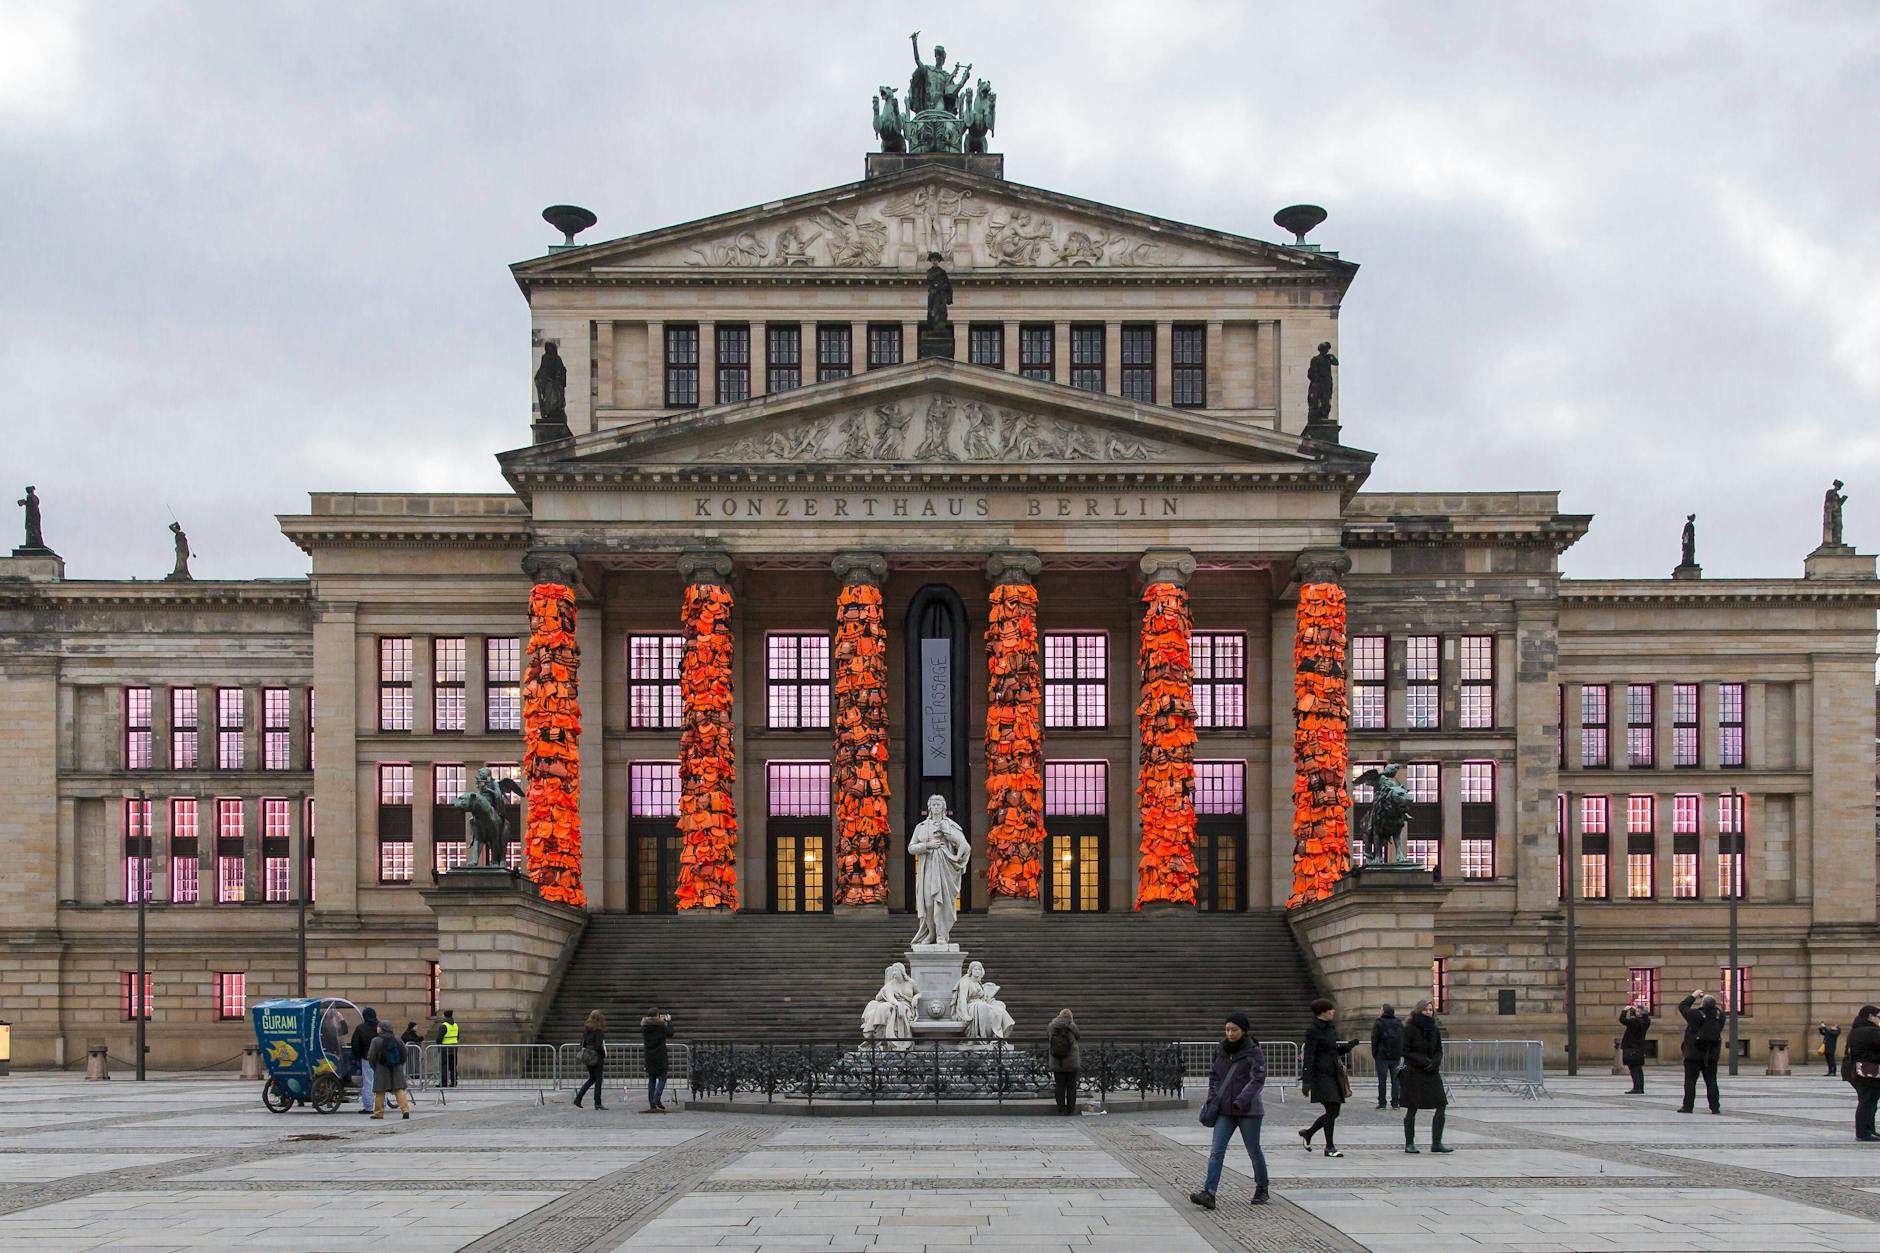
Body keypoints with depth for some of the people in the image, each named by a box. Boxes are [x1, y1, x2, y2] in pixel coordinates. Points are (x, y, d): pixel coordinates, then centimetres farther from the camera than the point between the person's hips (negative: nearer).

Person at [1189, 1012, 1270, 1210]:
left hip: (1248, 1110, -4)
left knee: (1254, 1151, 9)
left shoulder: (1254, 1053, -9)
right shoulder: (1221, 1051, 7)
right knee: (1216, 1151, -8)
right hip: (1224, 1111, 4)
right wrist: (1212, 1099, 0)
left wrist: (1240, 1102, -27)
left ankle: (1262, 1190, 29)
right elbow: (1214, 1075, 15)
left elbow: (1257, 1080, -17)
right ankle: (1208, 1193, -16)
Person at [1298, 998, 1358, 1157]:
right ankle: (1330, 1147, 1)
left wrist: (1349, 1045, 5)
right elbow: (1308, 1057, -16)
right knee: (1331, 1110, -9)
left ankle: (1308, 1133, 28)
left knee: (1333, 1112, 9)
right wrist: (1306, 1081, -21)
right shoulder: (1313, 1031, -12)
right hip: (1322, 1075, -8)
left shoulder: (1331, 1029, 14)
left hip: (1334, 1075, 8)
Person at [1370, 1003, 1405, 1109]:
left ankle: (1382, 1103, 2)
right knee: (1395, 1080, 7)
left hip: (1382, 1056, -3)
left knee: (1382, 1081, 2)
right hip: (1396, 1057, 3)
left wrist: (1374, 1054, 2)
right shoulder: (1399, 1023, 8)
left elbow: (1374, 1040, -6)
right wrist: (1401, 1054, 14)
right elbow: (1403, 1040, 10)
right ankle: (1395, 1103, 5)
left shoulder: (1378, 1023, -6)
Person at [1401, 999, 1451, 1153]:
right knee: (1411, 1109, 0)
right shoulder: (1410, 1029, -8)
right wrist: (1423, 1060, -17)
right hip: (1413, 1073, -5)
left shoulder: (1434, 1029, 8)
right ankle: (1409, 1143, 10)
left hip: (1432, 1073, 5)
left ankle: (1436, 1143, 1)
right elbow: (1405, 1051, -9)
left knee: (1441, 1106, -4)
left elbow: (1439, 1051, 11)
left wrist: (1434, 1063, -8)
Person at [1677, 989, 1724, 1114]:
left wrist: (1693, 996, 8)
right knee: (1711, 1081, 8)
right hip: (1712, 1055, 4)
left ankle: (1688, 1106, 4)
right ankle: (1715, 1107, 4)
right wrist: (1709, 1002, 10)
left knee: (1690, 1081, 4)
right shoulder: (1719, 1015, -6)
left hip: (1694, 1054, -4)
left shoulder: (1696, 1014, -17)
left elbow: (1682, 1006, -2)